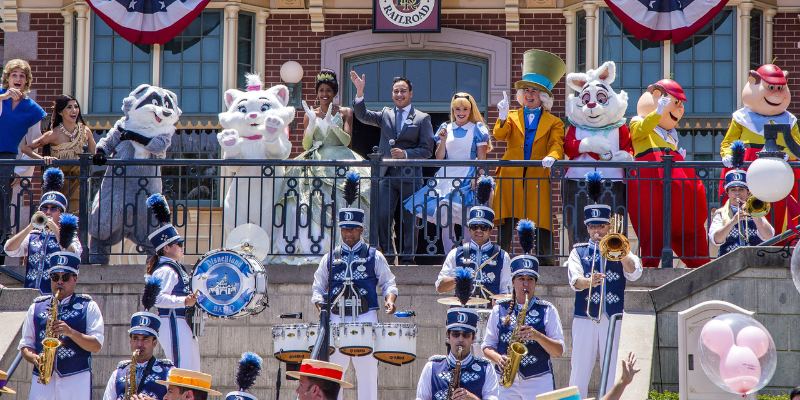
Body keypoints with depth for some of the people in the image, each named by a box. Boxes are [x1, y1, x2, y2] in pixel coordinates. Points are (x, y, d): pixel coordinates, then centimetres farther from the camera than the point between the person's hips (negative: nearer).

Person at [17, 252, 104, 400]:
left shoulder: (88, 307, 9)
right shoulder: (36, 307, 16)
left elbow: (96, 346, 1)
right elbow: (25, 345, 15)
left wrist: (71, 332, -14)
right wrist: (35, 358, -7)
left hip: (76, 381, -2)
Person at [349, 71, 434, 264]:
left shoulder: (422, 118, 6)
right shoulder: (386, 114, 15)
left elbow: (427, 150, 1)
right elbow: (362, 115, 2)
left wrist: (405, 154, -13)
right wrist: (359, 91, -10)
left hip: (410, 177, -2)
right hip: (387, 176, 2)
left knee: (408, 221, 2)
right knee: (382, 218, -8)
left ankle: (407, 260, 7)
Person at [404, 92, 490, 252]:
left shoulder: (477, 129, 6)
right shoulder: (446, 128, 13)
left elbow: (481, 159, 1)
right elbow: (439, 157, 11)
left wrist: (477, 178, -12)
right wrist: (443, 140, -4)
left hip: (467, 177, -3)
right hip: (446, 177, 3)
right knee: (445, 220, -5)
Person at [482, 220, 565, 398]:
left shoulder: (547, 310, 3)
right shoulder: (499, 310, 9)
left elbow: (559, 351, -1)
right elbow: (487, 346, 11)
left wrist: (536, 335, -17)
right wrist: (498, 358, -10)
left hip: (539, 383, -2)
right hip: (505, 382, 2)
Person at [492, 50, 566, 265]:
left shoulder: (553, 123, 14)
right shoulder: (512, 117, 17)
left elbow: (556, 145, -1)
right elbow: (500, 136, 0)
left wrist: (551, 157, -23)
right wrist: (502, 118, -20)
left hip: (538, 178, -1)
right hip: (510, 177, 1)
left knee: (541, 222, -5)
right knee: (506, 222, -3)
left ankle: (546, 262, -1)